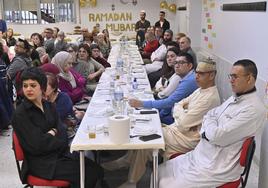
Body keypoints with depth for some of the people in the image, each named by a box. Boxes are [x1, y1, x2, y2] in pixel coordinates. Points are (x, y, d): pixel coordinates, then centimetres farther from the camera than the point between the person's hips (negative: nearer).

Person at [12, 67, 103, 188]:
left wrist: (49, 135, -15)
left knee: (95, 169, -10)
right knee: (84, 175, -18)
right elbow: (36, 146, -16)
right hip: (41, 163, -6)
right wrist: (52, 136, -4)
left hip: (60, 154, 6)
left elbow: (61, 133, 4)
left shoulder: (48, 106, 8)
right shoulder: (20, 114, -11)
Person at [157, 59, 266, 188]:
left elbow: (218, 136, -25)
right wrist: (208, 132, -9)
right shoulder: (235, 98, 10)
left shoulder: (254, 109, -22)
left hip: (217, 168, -9)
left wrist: (208, 124, -3)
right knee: (161, 172, 9)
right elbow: (209, 116, 14)